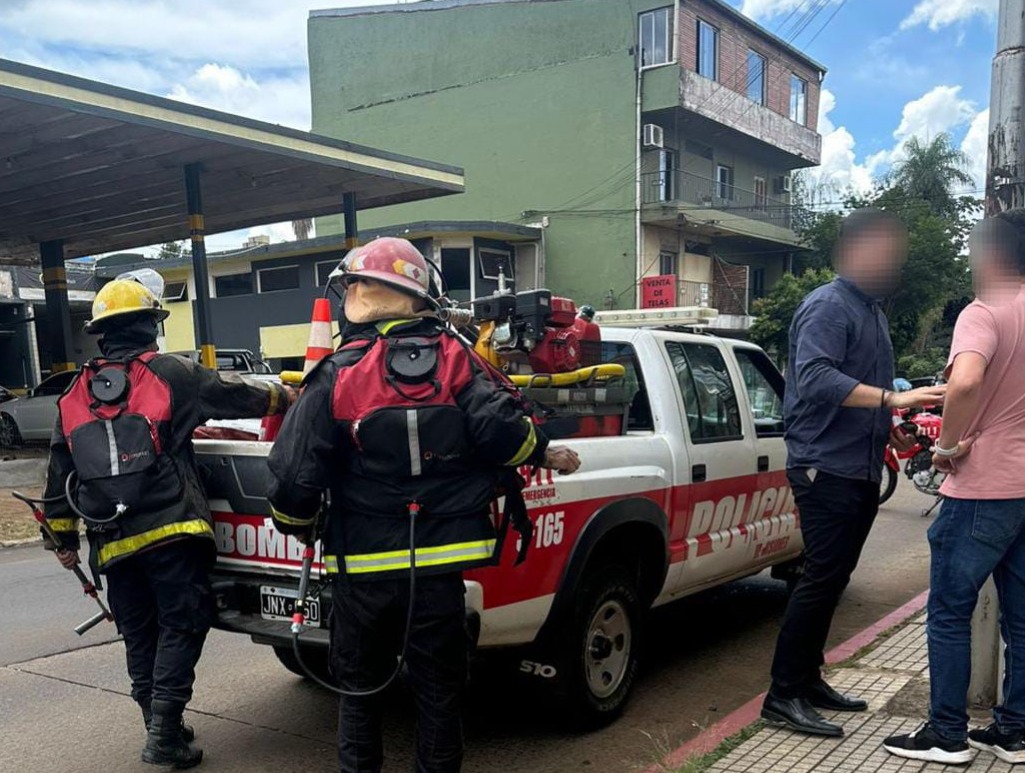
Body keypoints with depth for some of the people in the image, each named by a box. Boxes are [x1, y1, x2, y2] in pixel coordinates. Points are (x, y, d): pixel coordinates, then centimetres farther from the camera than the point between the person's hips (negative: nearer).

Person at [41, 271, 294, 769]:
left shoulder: (74, 396, 12)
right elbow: (235, 394, 7)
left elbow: (59, 476, 16)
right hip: (170, 529, -5)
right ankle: (164, 732, -2)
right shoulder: (170, 373, -3)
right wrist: (285, 396, 25)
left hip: (114, 541, 5)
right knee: (182, 624, 2)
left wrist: (63, 537, 24)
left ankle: (160, 726, 25)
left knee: (140, 636, 16)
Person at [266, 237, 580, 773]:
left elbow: (296, 472, -8)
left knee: (359, 687, 18)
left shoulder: (338, 375, -8)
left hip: (364, 566, -1)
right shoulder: (455, 358, -2)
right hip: (442, 560, 2)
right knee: (439, 688, 15)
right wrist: (546, 454, 8)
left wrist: (295, 524, 12)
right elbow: (502, 429, -12)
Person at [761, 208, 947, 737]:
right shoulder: (827, 306, -11)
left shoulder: (872, 311, 19)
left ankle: (808, 680, 24)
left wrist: (891, 430, 14)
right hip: (826, 468, -9)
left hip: (861, 471, 9)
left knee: (831, 579, 13)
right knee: (822, 579, -9)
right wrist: (891, 399, -32)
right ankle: (784, 696, 0)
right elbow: (816, 378, -26)